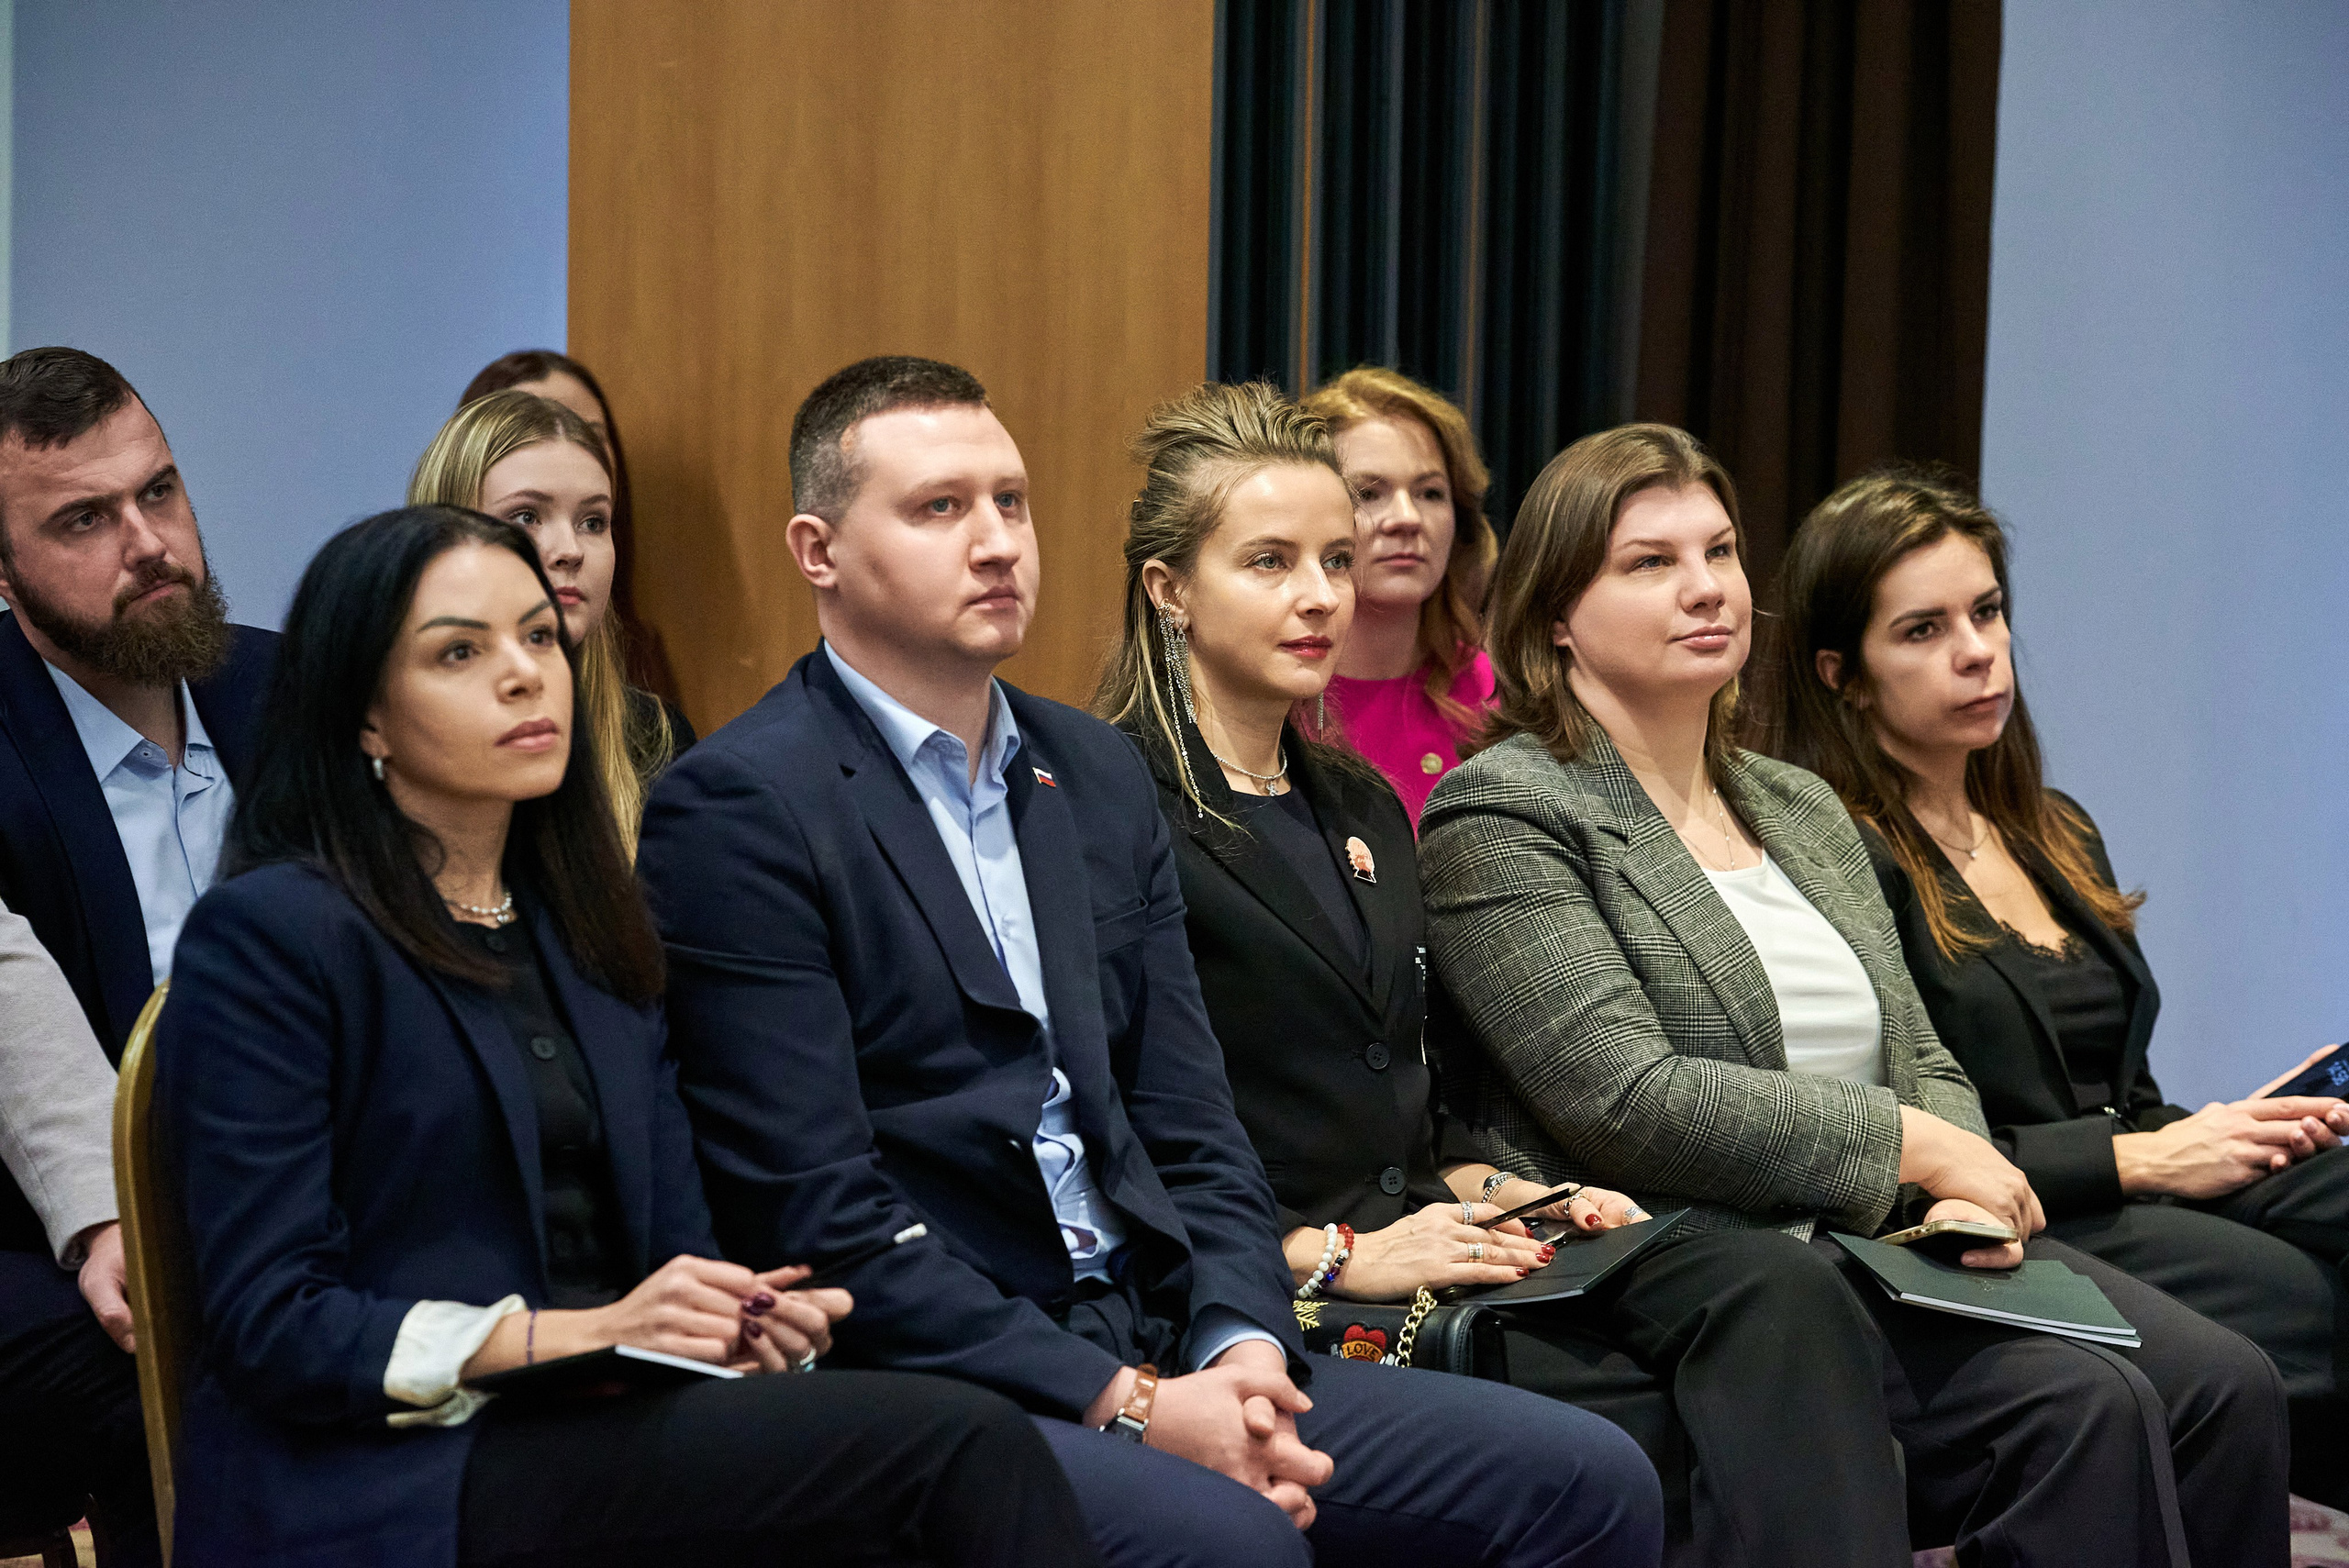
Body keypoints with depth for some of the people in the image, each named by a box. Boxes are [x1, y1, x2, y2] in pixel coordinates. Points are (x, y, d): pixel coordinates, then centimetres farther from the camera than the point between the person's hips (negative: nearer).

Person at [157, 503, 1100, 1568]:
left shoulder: (580, 924, 19)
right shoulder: (267, 936, -4)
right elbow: (275, 1325, -10)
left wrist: (742, 1320, -7)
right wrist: (580, 1333, -17)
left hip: (605, 1422, 6)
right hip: (402, 1472, -6)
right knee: (964, 1447, -26)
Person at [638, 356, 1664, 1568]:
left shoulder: (1097, 774, 17)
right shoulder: (736, 811, -7)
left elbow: (1189, 1130, 15)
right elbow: (820, 1218, -13)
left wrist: (1240, 1346, -5)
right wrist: (1129, 1407, -16)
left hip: (1156, 1351, 7)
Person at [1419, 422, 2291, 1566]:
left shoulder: (1804, 808, 23)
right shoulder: (1499, 814, -3)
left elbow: (1924, 1064, 21)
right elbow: (1626, 1102, -14)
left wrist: (1966, 1191, -3)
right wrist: (1911, 1148, -12)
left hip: (1889, 1242, 8)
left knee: (2226, 1386, -15)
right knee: (2082, 1410, -27)